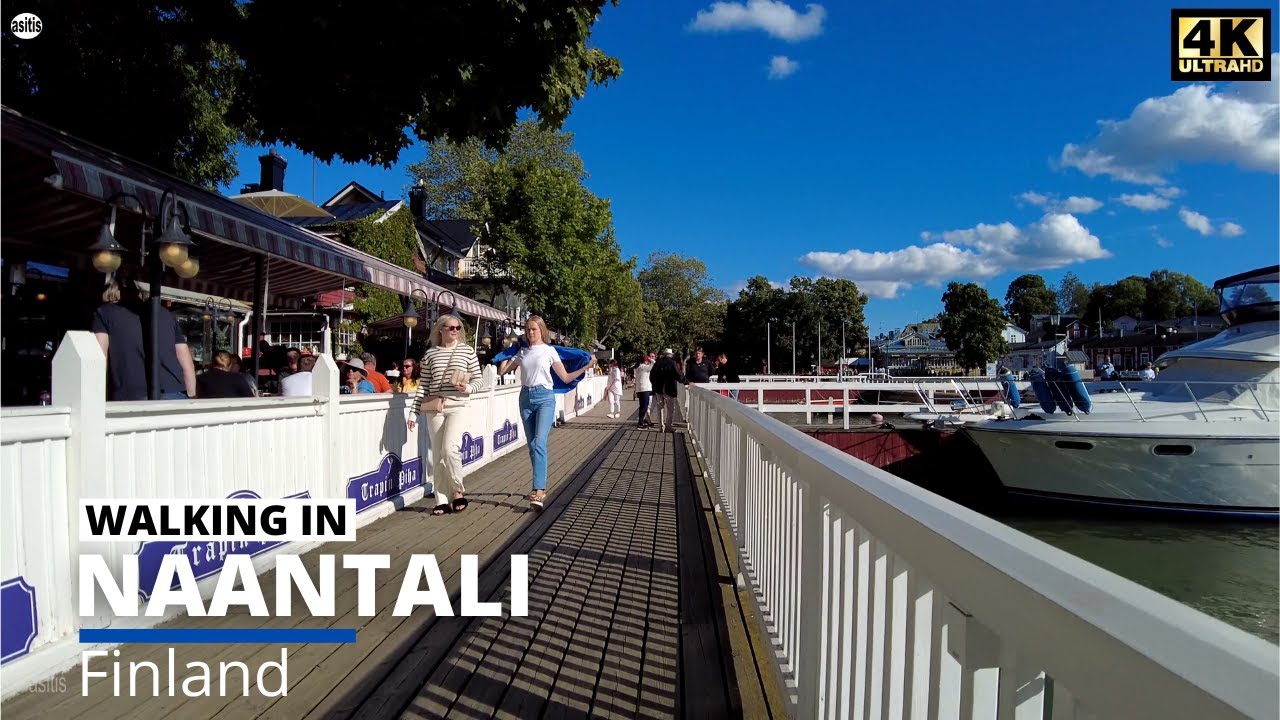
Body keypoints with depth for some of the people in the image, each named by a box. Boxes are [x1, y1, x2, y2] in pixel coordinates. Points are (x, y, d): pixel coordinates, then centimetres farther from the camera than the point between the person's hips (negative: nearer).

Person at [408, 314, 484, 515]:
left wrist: (468, 388, -15)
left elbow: (479, 379, 7)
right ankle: (442, 501, 13)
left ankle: (459, 490, 6)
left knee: (449, 449, -17)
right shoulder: (430, 353, 8)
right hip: (434, 408, 2)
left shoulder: (468, 351, 5)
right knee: (437, 455, 4)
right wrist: (413, 412, 3)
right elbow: (424, 385, 8)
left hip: (458, 406, -2)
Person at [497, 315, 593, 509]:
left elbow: (566, 378, 4)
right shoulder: (521, 352, 13)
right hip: (526, 398, 4)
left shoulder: (549, 351, 3)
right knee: (532, 445, 5)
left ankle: (538, 491, -25)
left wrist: (586, 367, -3)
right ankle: (541, 488, 15)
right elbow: (501, 371, 17)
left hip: (545, 397, -4)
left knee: (539, 443, -18)